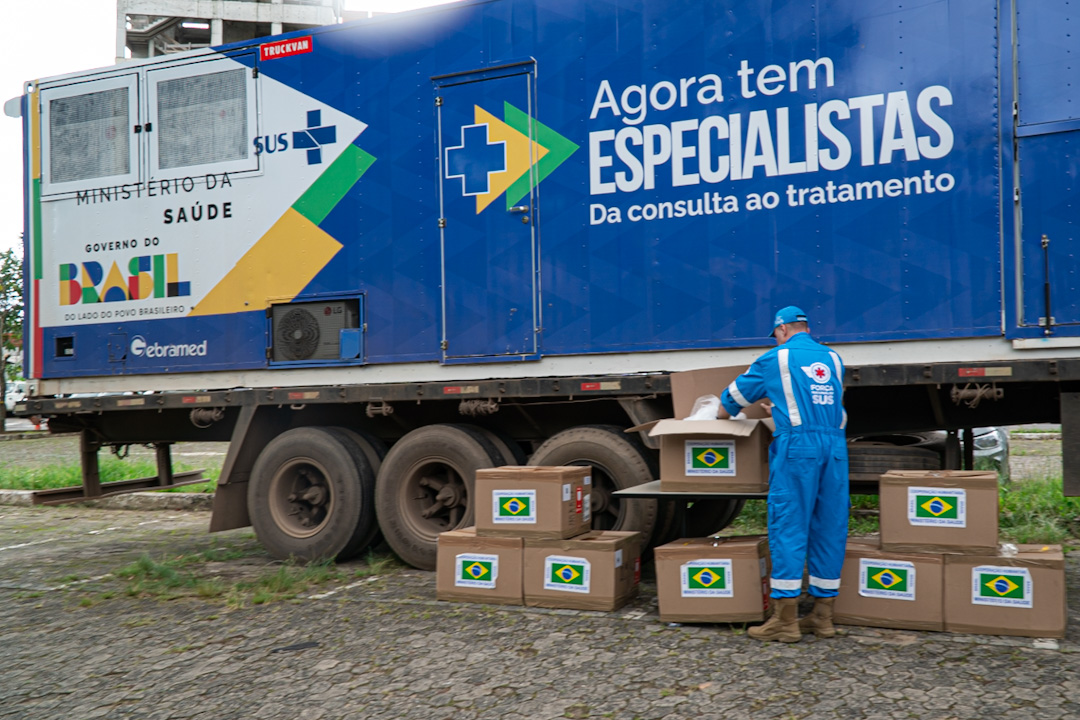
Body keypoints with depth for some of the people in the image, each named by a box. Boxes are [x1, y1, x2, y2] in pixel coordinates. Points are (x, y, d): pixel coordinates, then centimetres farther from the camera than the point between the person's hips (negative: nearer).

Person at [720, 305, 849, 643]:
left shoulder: (775, 359, 6)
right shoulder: (833, 358, 19)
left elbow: (733, 397, 17)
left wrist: (737, 414, 40)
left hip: (797, 445, -5)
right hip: (835, 446, 5)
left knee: (788, 529, -3)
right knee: (830, 529, 7)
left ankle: (786, 621, -4)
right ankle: (823, 616, 13)